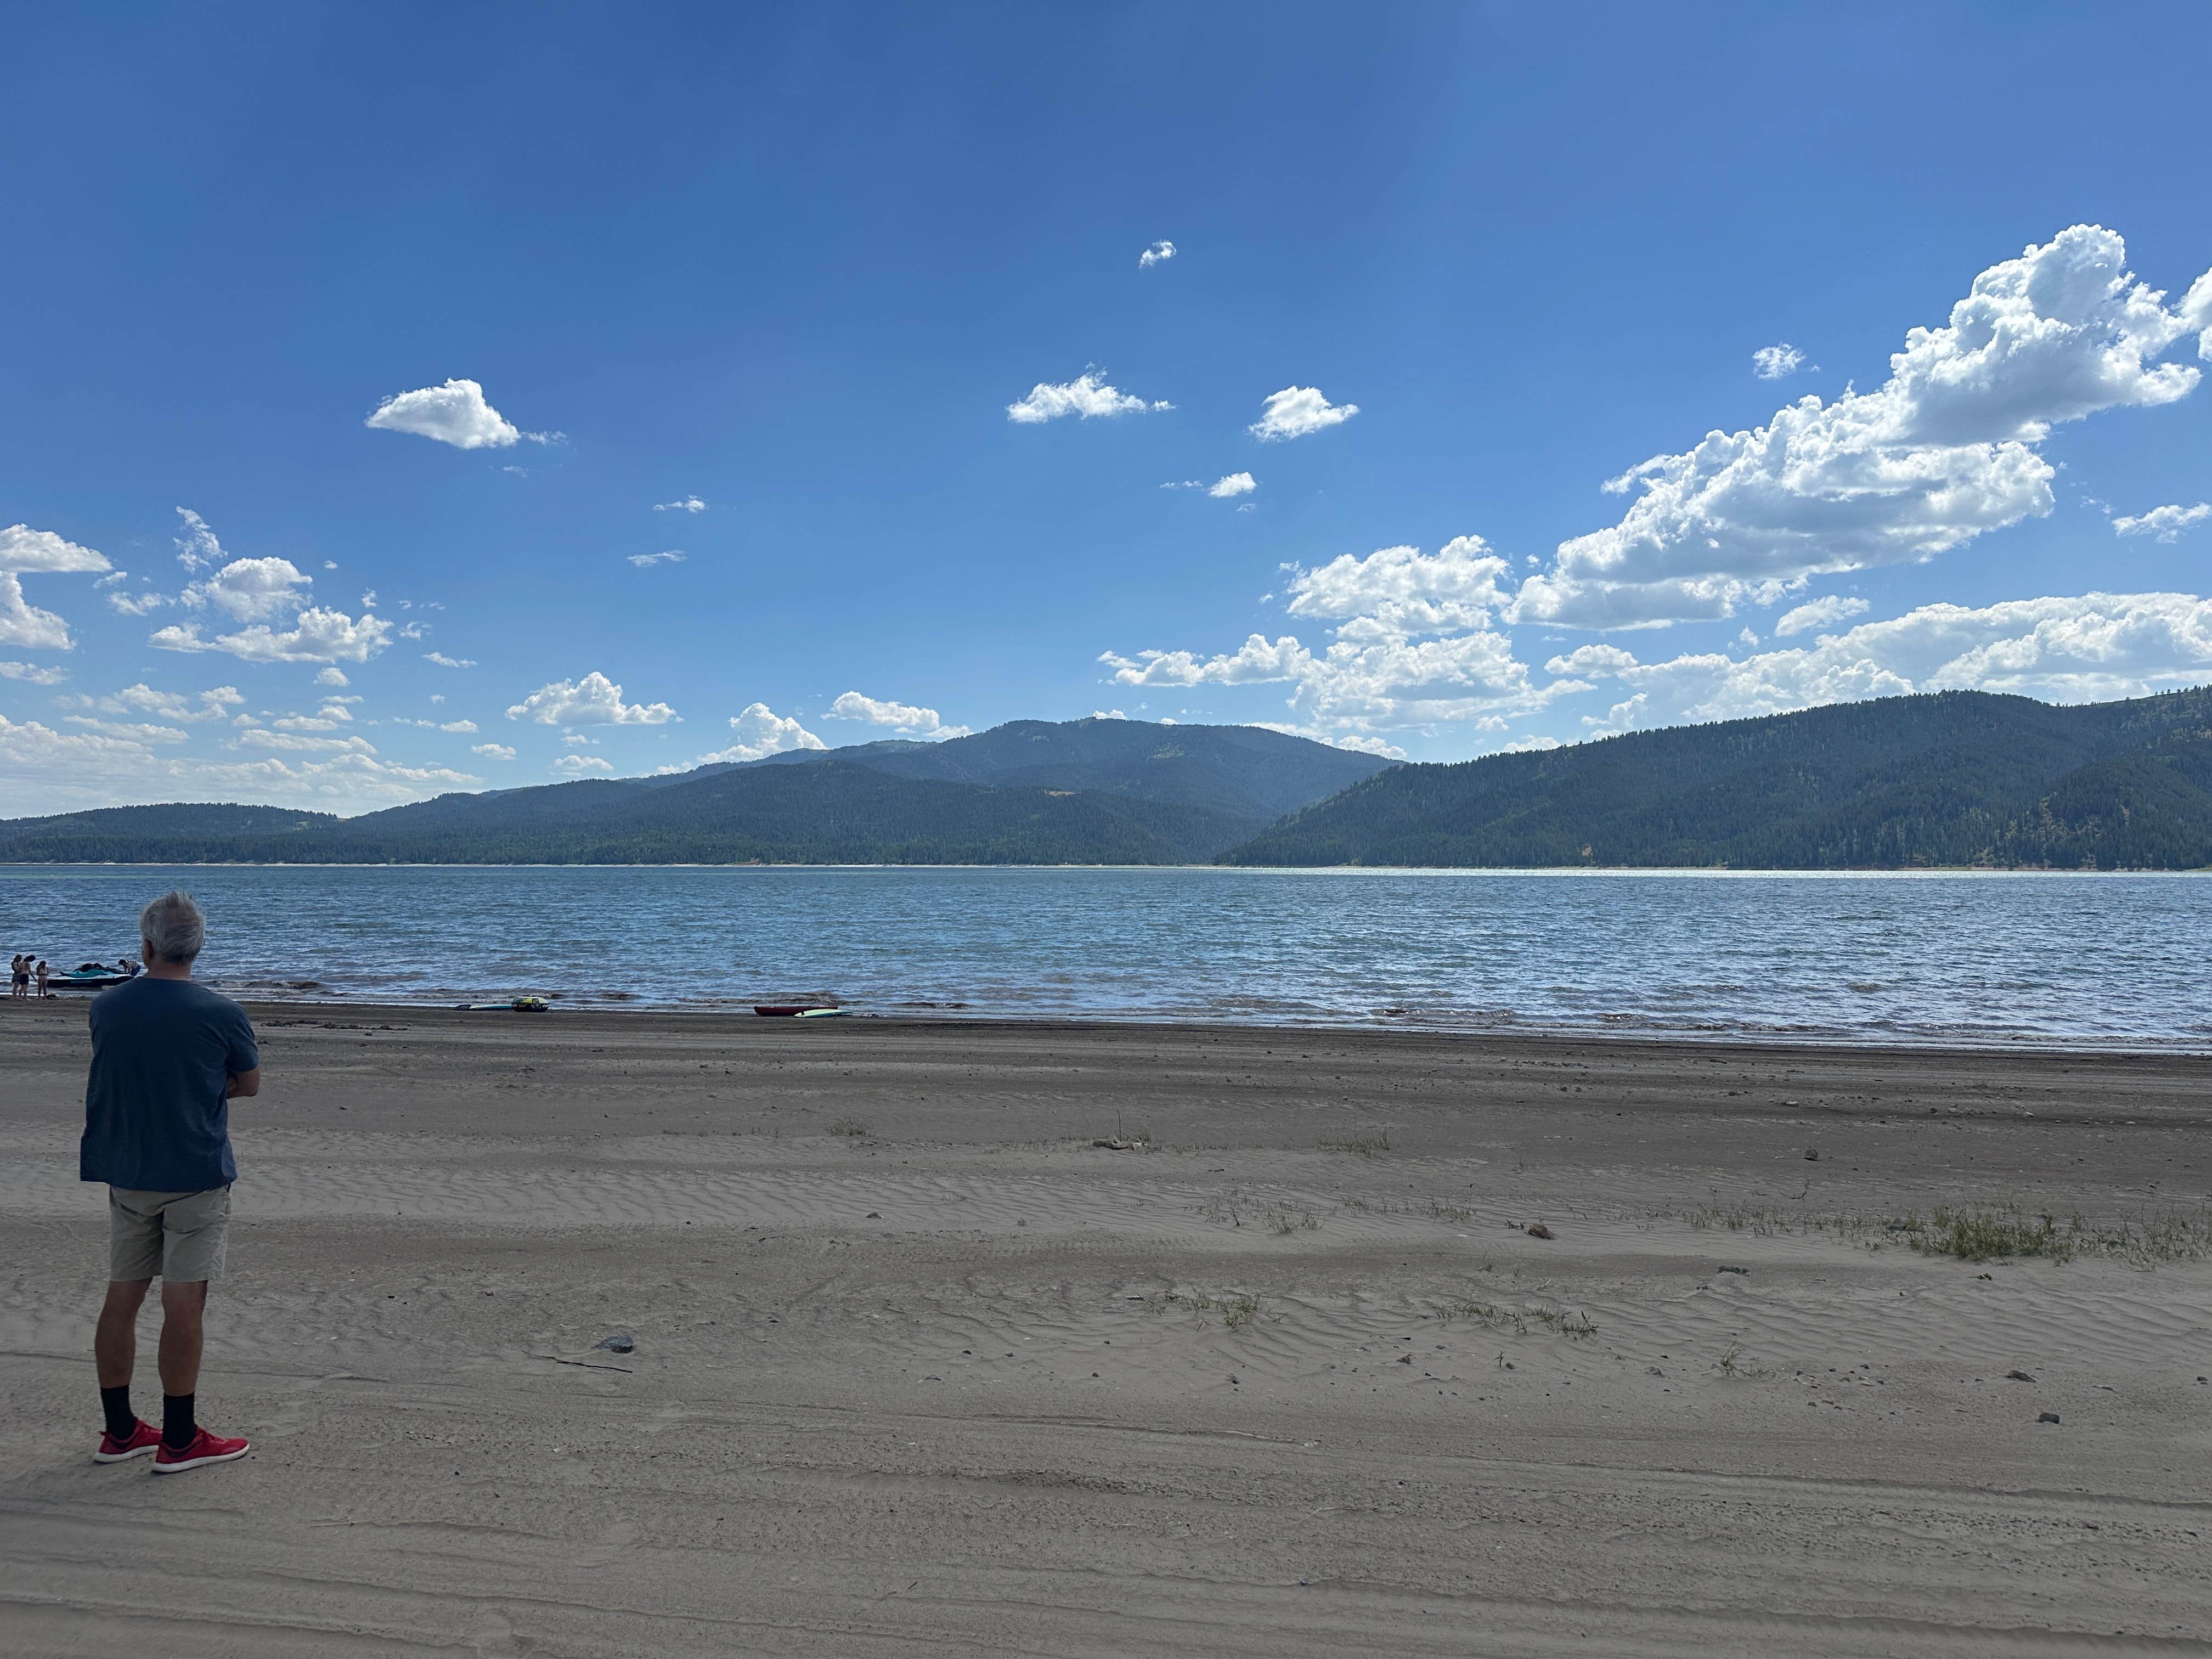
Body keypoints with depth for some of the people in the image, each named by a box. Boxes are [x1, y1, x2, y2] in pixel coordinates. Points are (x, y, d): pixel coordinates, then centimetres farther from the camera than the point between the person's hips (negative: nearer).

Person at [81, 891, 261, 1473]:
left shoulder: (105, 1007, 0)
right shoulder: (223, 1015, -12)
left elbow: (121, 1078, 13)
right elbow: (249, 1086, 0)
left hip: (124, 1174, 5)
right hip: (196, 1174, -5)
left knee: (122, 1297, 13)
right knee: (184, 1305, -1)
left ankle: (120, 1432, 22)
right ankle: (179, 1441, 6)